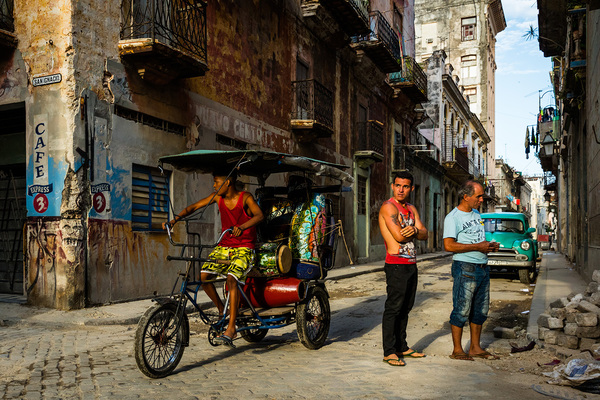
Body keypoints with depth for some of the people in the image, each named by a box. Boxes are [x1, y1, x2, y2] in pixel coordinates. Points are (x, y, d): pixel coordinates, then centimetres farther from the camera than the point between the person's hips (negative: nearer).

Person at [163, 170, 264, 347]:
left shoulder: (245, 198, -12)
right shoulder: (218, 197, 3)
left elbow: (259, 215, -27)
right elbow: (195, 206, 5)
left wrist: (241, 227, -45)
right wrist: (175, 219, -10)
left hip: (244, 247, -5)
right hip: (224, 245, 6)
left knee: (231, 278, -28)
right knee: (203, 276, -13)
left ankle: (231, 328, -22)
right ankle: (222, 311, 9)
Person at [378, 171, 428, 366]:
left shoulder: (411, 209, 17)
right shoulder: (388, 207, -9)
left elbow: (424, 234, 8)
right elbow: (399, 236, -20)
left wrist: (414, 230, -14)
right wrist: (414, 231, -1)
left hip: (411, 264, 8)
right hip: (396, 265, -8)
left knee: (405, 308, 13)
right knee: (393, 308, -6)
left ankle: (402, 347, 22)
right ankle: (389, 352, -1)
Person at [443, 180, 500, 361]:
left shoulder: (476, 214, 16)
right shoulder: (453, 217, -10)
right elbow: (449, 245, -19)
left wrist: (490, 245, 5)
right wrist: (477, 247, -19)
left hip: (483, 268, 8)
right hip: (465, 268, -8)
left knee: (481, 310, 13)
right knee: (462, 310, -3)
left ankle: (475, 348, 24)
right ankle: (457, 350, 8)